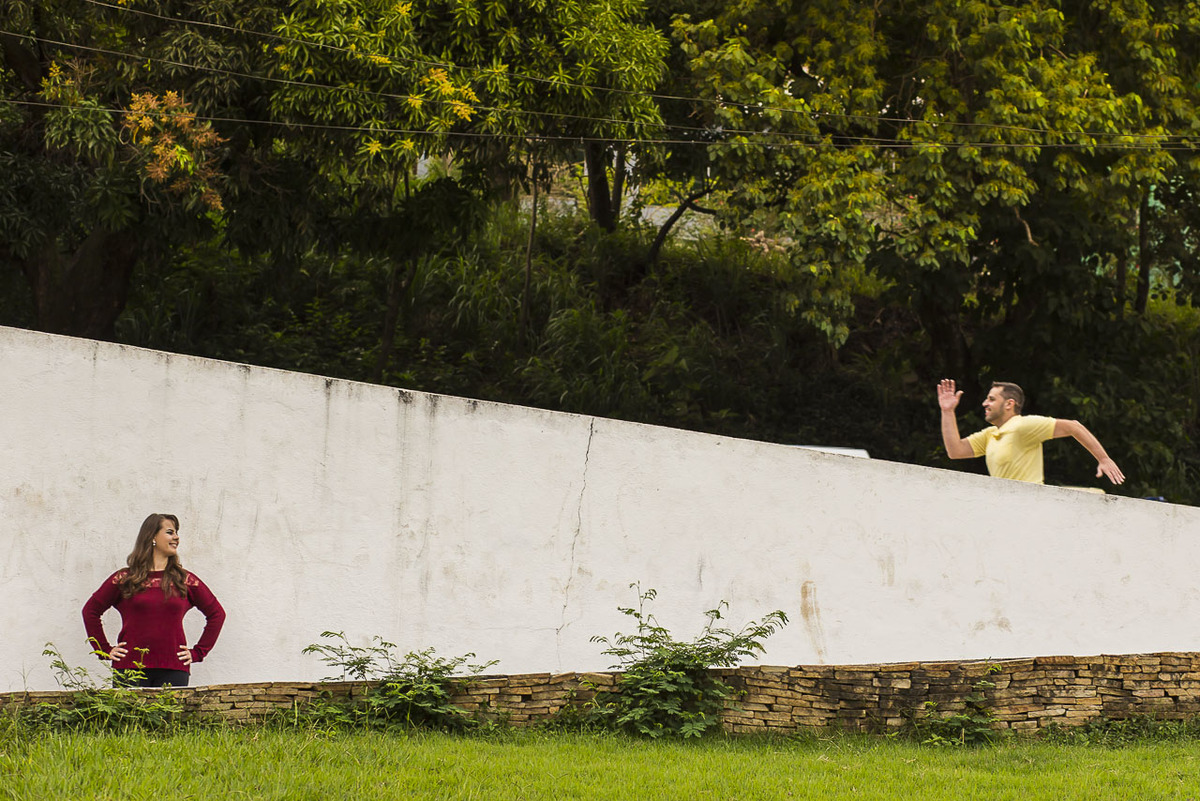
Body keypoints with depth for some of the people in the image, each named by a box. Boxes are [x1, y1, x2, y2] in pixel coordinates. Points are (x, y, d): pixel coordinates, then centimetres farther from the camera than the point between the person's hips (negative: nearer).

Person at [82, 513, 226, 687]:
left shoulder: (185, 580, 10)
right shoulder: (124, 579, 8)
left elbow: (217, 614, 17)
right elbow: (90, 611, 15)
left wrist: (197, 652, 11)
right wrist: (105, 650, 9)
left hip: (173, 671, 1)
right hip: (130, 669, -1)